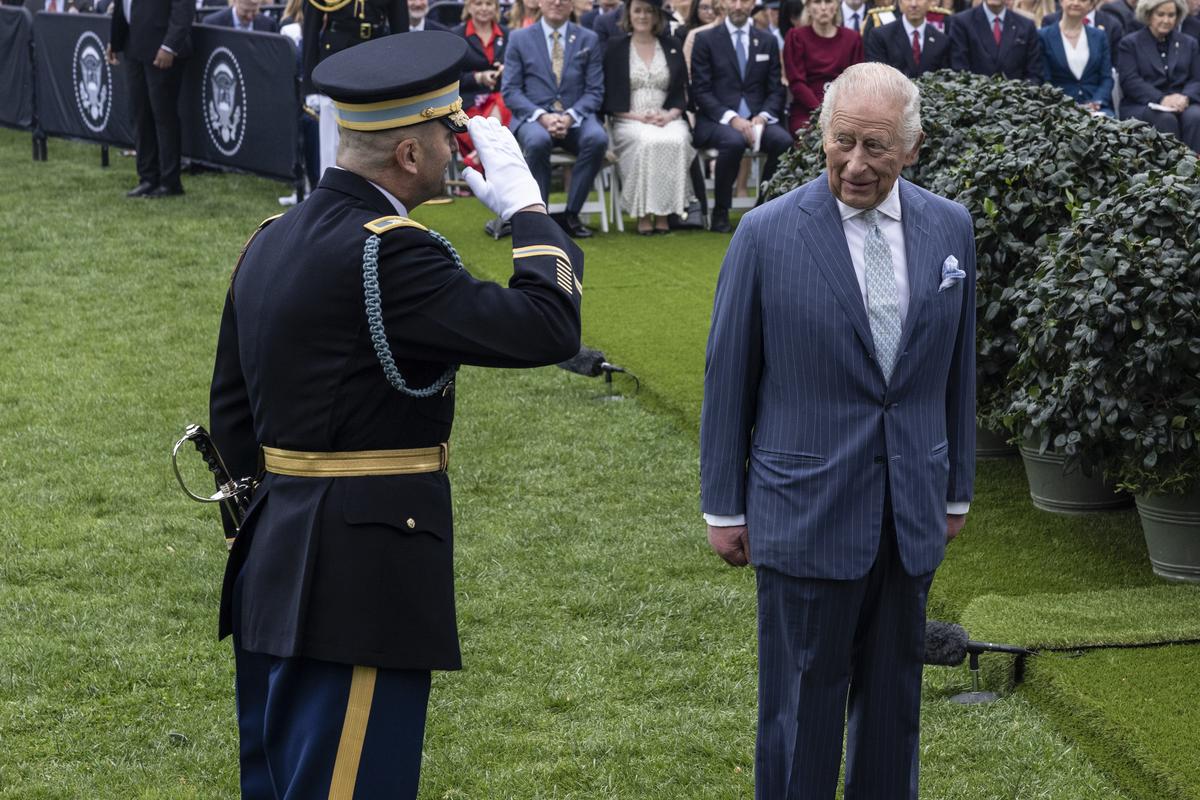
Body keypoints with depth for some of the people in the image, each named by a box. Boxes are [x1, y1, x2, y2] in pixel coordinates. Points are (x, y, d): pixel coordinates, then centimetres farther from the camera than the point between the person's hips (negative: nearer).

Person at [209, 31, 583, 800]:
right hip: (362, 582, -10)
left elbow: (232, 414, 17)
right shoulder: (387, 253, -19)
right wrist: (526, 203, -8)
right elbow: (548, 327, -21)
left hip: (275, 566, 10)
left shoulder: (272, 241, 10)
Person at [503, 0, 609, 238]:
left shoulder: (589, 40, 12)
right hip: (533, 117, -1)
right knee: (538, 140, -37)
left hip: (575, 117, 1)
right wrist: (542, 116, -15)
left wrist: (570, 117, -14)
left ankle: (571, 215, -20)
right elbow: (510, 91, 3)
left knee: (598, 138, -32)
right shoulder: (519, 39, 9)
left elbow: (595, 91, 6)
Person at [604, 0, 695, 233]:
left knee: (675, 141, -34)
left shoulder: (673, 48, 18)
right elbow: (609, 98, 5)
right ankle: (643, 214, -32)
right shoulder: (615, 48, 11)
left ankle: (663, 213, -29)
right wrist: (638, 116, -10)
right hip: (629, 121, -1)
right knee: (646, 141, -36)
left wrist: (670, 114, -8)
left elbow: (682, 93, 14)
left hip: (668, 118, 1)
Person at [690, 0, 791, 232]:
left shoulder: (767, 41, 14)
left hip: (757, 119, 3)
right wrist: (731, 118, -17)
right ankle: (720, 213, -20)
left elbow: (775, 90, 12)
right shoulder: (705, 40, 4)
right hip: (716, 120, -3)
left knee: (784, 141, -29)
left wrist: (763, 117, -10)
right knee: (734, 141, -37)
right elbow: (700, 91, -3)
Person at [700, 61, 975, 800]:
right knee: (802, 703, 4)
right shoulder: (767, 235, -9)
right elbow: (728, 379, -3)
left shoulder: (949, 228, 2)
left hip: (911, 515, 4)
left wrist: (957, 488, 15)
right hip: (807, 511, -3)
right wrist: (724, 507, 0)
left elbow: (957, 368, 11)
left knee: (893, 696, 14)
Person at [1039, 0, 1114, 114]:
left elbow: (1106, 77, 11)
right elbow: (1044, 80, 1)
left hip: (1097, 108, 2)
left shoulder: (1099, 36, 16)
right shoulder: (1044, 36, 6)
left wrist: (1096, 102, -9)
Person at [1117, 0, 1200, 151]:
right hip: (1141, 106, -2)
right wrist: (1161, 99, -19)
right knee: (1166, 120, -36)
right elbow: (1130, 81, -3)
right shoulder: (1130, 43, 11)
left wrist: (1185, 98, -13)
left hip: (1182, 104, 3)